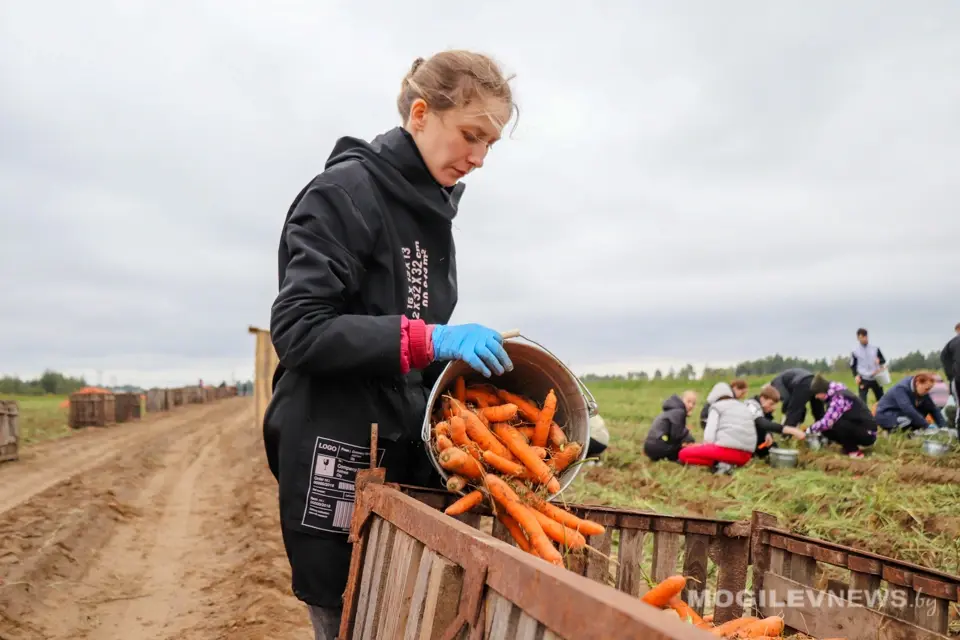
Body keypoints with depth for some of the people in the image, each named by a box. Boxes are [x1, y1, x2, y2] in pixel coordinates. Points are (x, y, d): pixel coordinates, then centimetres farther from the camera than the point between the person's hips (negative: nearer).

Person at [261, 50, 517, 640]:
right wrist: (425, 339, -24)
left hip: (408, 453, 7)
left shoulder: (433, 208, 14)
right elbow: (298, 330, -18)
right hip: (340, 461, -7)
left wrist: (465, 359, 3)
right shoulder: (347, 190, -10)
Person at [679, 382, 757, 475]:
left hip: (727, 448, -6)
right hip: (746, 455, 6)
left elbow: (709, 434, -2)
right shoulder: (745, 408, 29)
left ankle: (719, 463, -11)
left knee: (683, 454, 4)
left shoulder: (716, 407, 11)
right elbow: (753, 432, 21)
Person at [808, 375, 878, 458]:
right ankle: (850, 446, 11)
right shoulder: (834, 395, 6)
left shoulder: (839, 397, -22)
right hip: (857, 429, 9)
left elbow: (827, 422, -29)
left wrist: (809, 430, -17)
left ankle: (854, 451, -11)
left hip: (867, 434, -9)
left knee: (835, 424, -30)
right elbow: (828, 419, 8)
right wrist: (818, 432, -2)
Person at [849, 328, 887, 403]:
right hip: (863, 379, -3)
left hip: (876, 378, 3)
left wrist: (879, 360, -13)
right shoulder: (855, 351, -2)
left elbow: (883, 360, 11)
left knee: (881, 399, 11)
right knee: (862, 399, -10)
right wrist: (856, 375, -13)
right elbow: (852, 365, 3)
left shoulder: (875, 348, 5)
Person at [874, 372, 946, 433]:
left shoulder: (922, 391, -5)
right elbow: (908, 409, -40)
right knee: (912, 419, -35)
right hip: (885, 416, -8)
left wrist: (943, 426, -16)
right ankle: (893, 430, -11)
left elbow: (933, 409, -4)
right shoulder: (901, 389, -28)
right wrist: (926, 426, -41)